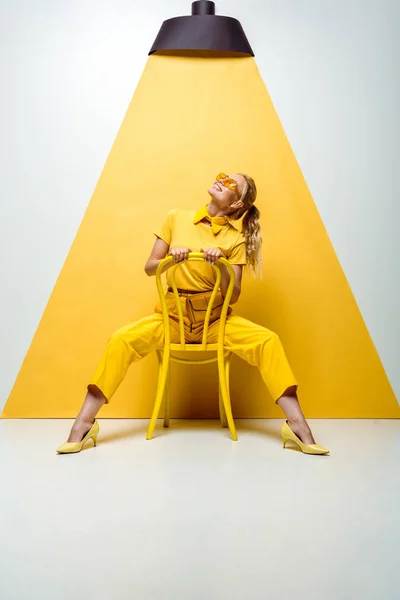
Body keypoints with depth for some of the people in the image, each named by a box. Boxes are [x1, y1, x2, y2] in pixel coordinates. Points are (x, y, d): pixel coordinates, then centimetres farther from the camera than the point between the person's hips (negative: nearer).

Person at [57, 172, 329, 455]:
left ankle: (297, 425, -20)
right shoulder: (177, 219, 3)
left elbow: (233, 296, -5)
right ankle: (83, 425, -18)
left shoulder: (236, 238, -1)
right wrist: (169, 260, -16)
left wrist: (221, 265, -22)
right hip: (173, 315, 1)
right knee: (120, 340, -25)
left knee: (269, 341, -25)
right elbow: (149, 267, 6)